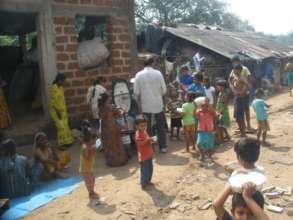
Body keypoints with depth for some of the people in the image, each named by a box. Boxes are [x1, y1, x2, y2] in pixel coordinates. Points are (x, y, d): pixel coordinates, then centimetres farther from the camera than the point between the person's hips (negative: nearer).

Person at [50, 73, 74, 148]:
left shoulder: (60, 87, 7)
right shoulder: (54, 88, -20)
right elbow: (54, 101, -21)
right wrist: (58, 112, -20)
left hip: (63, 110, 9)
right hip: (57, 111, -9)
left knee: (65, 126, 14)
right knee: (61, 127, -7)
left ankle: (66, 141, 25)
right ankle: (62, 143, 2)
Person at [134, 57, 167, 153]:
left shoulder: (139, 75, -4)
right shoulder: (158, 73, -5)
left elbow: (136, 92, -5)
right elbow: (164, 89, -4)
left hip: (146, 105, 0)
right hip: (158, 104, 0)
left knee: (148, 127, 9)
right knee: (161, 127, 13)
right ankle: (163, 147, 19)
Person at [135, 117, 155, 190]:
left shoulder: (145, 132, 7)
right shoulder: (138, 134, -20)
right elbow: (139, 143, -32)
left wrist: (150, 141, -2)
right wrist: (147, 140, -38)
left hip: (149, 154, 9)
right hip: (143, 155, -9)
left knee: (150, 168, 19)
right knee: (144, 170, 0)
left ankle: (148, 181, 35)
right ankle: (143, 184, 15)